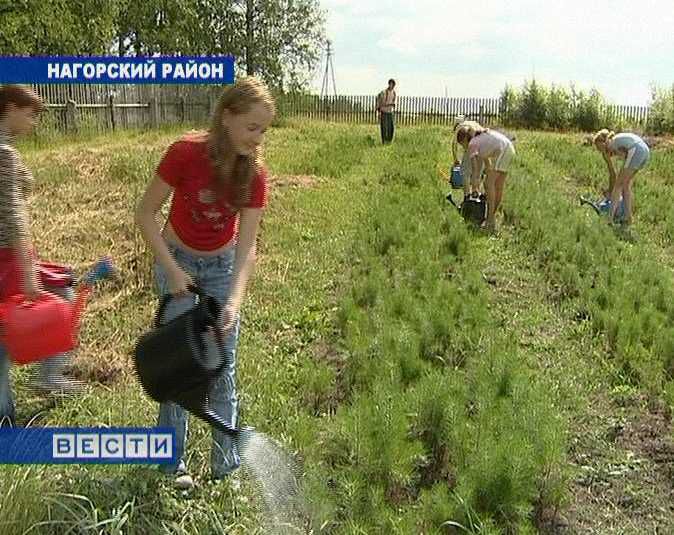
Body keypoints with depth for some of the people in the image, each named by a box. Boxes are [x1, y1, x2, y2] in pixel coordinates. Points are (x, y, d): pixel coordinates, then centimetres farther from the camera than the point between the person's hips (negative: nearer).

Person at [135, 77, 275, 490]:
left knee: (223, 369, 4)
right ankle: (174, 464, 13)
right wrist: (171, 270, -20)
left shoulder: (255, 173, -17)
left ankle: (227, 467, 14)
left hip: (223, 266, 3)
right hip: (178, 262, -2)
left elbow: (246, 246, -19)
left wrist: (235, 301, -32)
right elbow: (146, 213, -15)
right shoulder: (187, 153, -26)